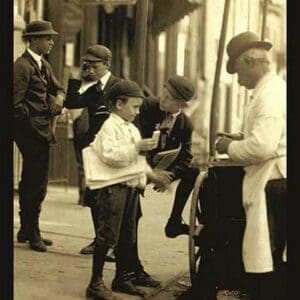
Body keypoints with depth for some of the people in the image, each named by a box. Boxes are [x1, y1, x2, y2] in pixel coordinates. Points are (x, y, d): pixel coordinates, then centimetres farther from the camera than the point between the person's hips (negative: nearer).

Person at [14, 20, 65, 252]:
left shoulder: (44, 65, 14)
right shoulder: (23, 66, -16)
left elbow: (57, 88, 19)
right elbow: (15, 103, -21)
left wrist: (58, 98, -3)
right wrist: (31, 121, -12)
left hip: (41, 131, 10)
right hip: (31, 131, -10)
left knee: (30, 183, 17)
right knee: (37, 184, -5)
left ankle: (26, 231, 29)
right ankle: (32, 235, 5)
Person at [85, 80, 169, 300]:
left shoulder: (133, 129, 18)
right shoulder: (110, 126, -9)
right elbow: (110, 155, -24)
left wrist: (153, 176, 13)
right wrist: (137, 147, -24)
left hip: (132, 187, 9)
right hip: (114, 187, -9)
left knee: (127, 236, 14)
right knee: (108, 236, -7)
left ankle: (121, 278, 26)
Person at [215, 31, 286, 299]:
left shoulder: (270, 93, -16)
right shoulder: (275, 89, 16)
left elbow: (262, 146, -26)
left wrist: (230, 147, -9)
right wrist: (241, 139, 13)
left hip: (272, 188, -10)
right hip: (274, 185, 10)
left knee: (264, 267, -5)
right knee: (277, 265, 15)